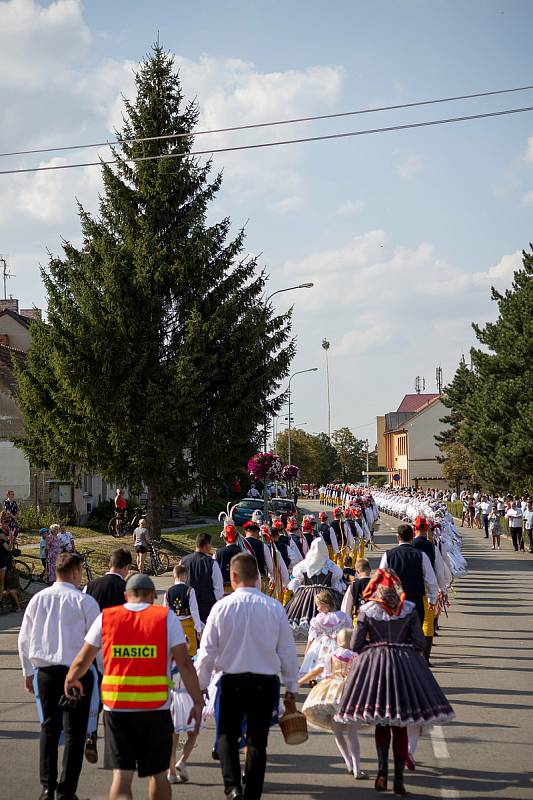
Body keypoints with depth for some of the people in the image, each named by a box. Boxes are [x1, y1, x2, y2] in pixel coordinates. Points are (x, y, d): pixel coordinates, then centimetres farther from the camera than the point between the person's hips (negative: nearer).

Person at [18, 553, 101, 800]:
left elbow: (24, 639, 8)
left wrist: (28, 672, 18)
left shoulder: (38, 599, 3)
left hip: (45, 671, 4)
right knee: (74, 731, 4)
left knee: (49, 726, 16)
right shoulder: (84, 601, -9)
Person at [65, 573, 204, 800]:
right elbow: (184, 663, -4)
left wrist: (71, 680, 32)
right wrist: (197, 702, 2)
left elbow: (82, 660, 12)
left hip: (116, 707, 1)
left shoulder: (106, 617, 5)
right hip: (156, 708, -1)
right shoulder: (167, 618, 1)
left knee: (121, 776, 2)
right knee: (158, 774, 15)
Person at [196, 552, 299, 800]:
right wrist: (291, 687, 12)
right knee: (257, 740, 11)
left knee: (227, 734, 14)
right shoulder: (274, 607, -5)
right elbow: (287, 651, 1)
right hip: (266, 683, 1)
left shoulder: (222, 607, -8)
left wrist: (200, 685, 8)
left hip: (232, 682, -1)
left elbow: (207, 651, -3)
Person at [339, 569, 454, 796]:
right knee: (400, 727, 10)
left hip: (374, 666, 0)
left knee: (381, 724, 17)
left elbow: (355, 645, -6)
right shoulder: (409, 610, -4)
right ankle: (398, 780, 10)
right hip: (404, 666, 0)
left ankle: (382, 769, 1)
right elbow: (420, 643, -4)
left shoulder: (366, 611, -5)